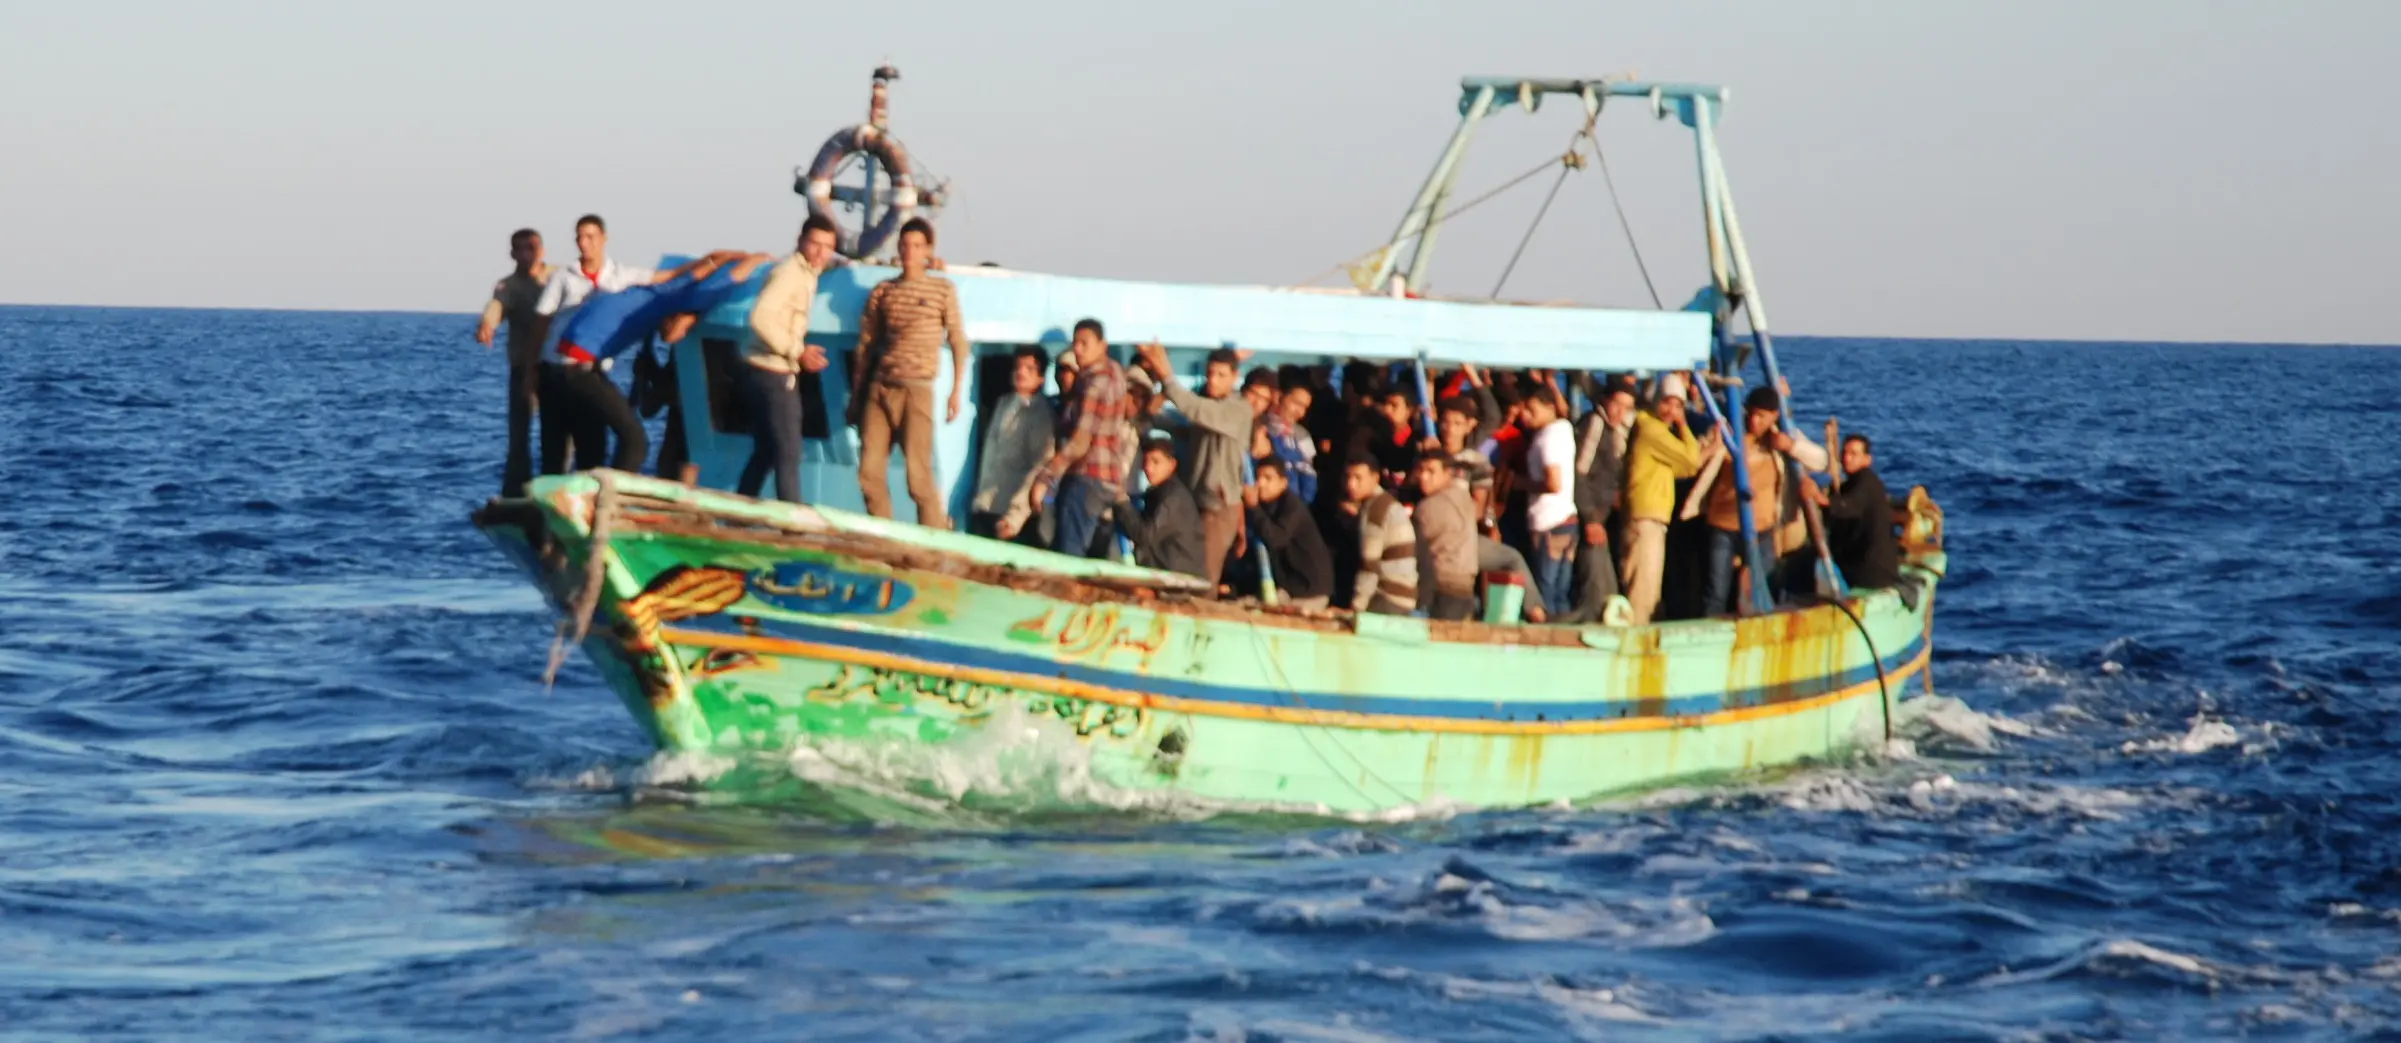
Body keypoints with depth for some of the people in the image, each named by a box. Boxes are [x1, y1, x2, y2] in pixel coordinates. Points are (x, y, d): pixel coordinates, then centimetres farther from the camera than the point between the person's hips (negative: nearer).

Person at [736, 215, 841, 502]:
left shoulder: (807, 272, 12)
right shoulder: (789, 272, -17)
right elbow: (761, 317, -28)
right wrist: (798, 351, -24)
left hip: (778, 373, 10)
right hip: (772, 373, -10)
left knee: (765, 452, 14)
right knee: (788, 452, -10)